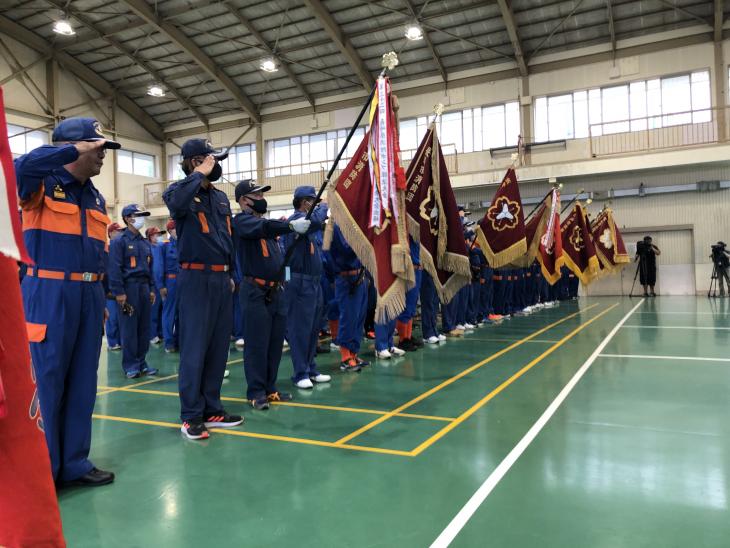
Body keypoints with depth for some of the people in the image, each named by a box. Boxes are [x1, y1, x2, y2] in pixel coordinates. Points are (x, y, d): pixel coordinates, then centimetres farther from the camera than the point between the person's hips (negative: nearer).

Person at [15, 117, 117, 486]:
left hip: (89, 295, 7)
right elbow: (22, 167, -28)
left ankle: (75, 463, 21)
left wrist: (102, 299, 16)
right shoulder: (43, 184, -3)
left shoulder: (96, 198, 16)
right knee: (47, 381, 0)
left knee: (83, 382, 10)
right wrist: (75, 149, -20)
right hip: (50, 293, -7)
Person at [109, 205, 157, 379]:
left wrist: (152, 289, 13)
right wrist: (119, 292, -15)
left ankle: (141, 362, 17)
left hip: (144, 287, 7)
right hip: (129, 287, -6)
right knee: (129, 328, -2)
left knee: (144, 327, 8)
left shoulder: (145, 243, 16)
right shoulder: (120, 241, -4)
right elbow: (114, 268, -10)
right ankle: (130, 365, 6)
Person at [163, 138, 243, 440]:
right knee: (194, 348, -4)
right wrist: (200, 174, -18)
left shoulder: (221, 196, 17)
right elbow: (177, 203, -31)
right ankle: (191, 416, 5)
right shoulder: (181, 190, -5)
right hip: (196, 278, -7)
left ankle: (212, 409, 20)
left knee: (219, 347, 10)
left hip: (221, 278, 7)